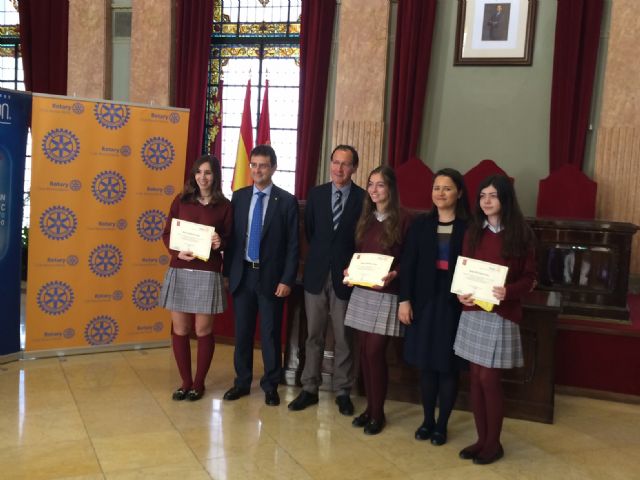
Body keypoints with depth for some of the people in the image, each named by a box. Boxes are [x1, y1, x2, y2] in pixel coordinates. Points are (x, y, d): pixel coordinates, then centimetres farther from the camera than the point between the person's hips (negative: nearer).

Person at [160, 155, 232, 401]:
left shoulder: (225, 206, 1)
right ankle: (186, 381, 23)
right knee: (180, 329, 8)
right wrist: (177, 252, -11)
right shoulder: (181, 201, 6)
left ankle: (199, 383, 21)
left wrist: (220, 243, -17)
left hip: (207, 274, -2)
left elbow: (230, 240, 5)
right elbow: (166, 234, 7)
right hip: (179, 272, 2)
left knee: (203, 330, 5)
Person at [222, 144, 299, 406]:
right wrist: (227, 272, 4)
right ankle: (242, 382, 25)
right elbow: (232, 236, 8)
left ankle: (271, 385, 19)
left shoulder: (287, 201, -4)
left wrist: (287, 279, -10)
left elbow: (293, 244, -5)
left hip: (271, 276, -3)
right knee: (242, 331, 11)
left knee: (270, 333, 5)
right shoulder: (239, 197, 6)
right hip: (242, 274, 3)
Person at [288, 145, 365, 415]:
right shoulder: (316, 194, 5)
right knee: (314, 335, 9)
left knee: (343, 338, 6)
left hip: (346, 275, -2)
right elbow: (309, 232, 12)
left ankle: (343, 392, 18)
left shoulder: (364, 198, -3)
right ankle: (309, 388, 19)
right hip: (316, 274, 2)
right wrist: (320, 257, 9)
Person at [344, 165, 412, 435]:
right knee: (364, 352, 9)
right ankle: (369, 407, 22)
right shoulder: (365, 218, 11)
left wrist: (394, 274, -21)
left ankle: (378, 413, 11)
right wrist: (349, 269, -1)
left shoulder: (402, 219, -7)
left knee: (375, 352, -5)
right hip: (362, 292, 6)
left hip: (386, 295, -5)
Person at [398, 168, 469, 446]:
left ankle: (442, 424, 20)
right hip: (425, 301, 3)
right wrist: (404, 300, -5)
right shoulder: (420, 225, 5)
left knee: (448, 366, 6)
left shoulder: (468, 227, -3)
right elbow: (408, 265, 2)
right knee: (426, 364, 10)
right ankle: (427, 420, 25)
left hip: (454, 303, -2)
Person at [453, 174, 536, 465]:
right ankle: (482, 439, 23)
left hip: (501, 314, -4)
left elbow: (529, 277, -3)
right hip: (472, 312, 4)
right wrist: (460, 294, -10)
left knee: (489, 379, -1)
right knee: (475, 378, 9)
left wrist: (509, 291, -22)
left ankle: (494, 443, 17)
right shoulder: (473, 231, 7)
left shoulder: (520, 233, -4)